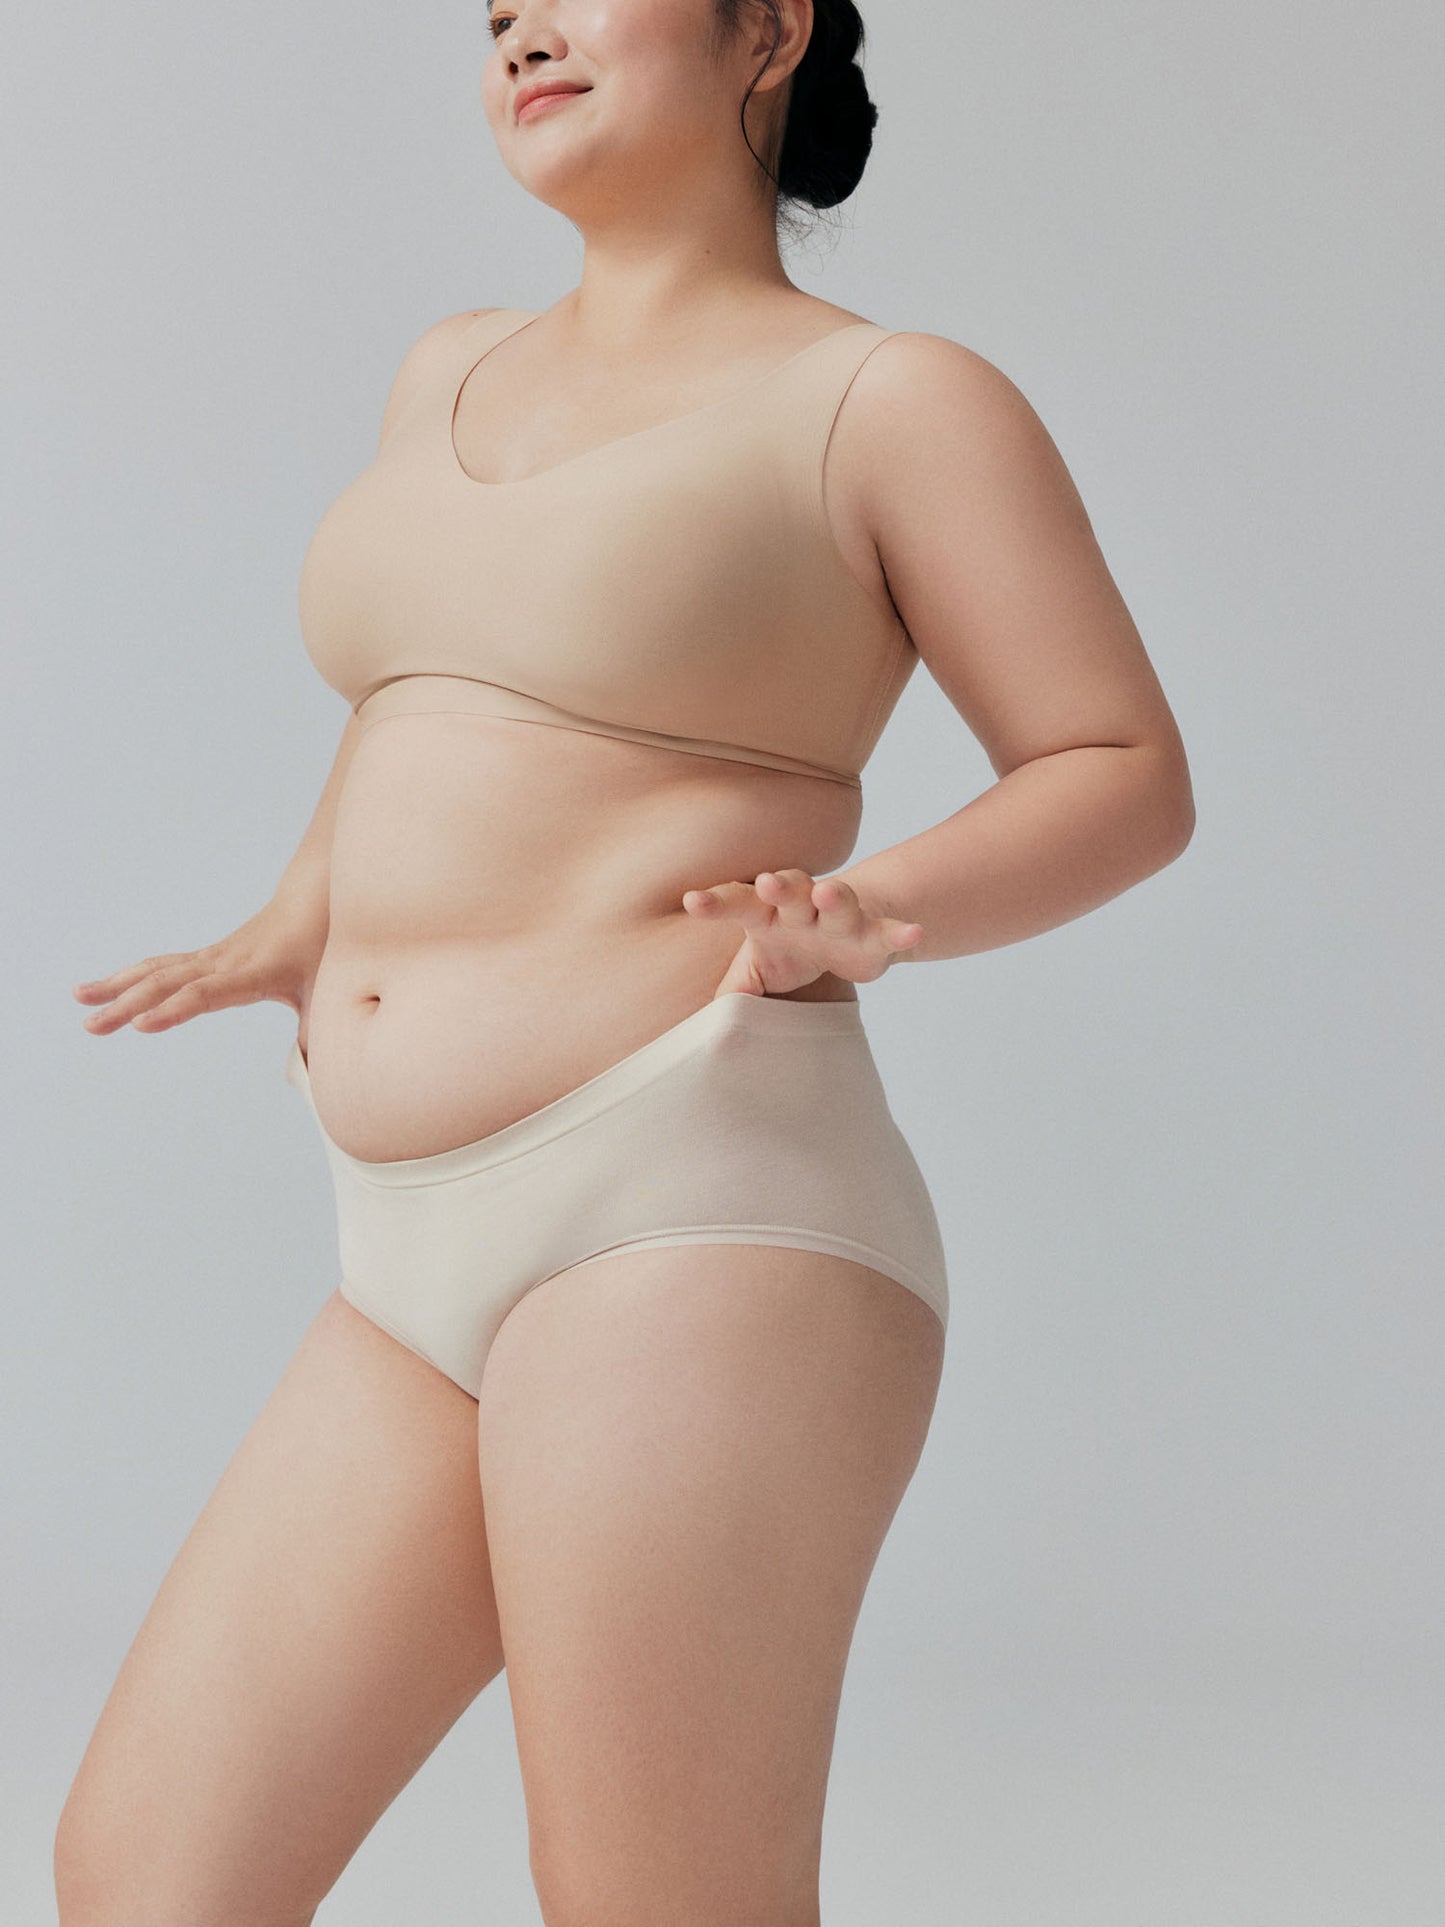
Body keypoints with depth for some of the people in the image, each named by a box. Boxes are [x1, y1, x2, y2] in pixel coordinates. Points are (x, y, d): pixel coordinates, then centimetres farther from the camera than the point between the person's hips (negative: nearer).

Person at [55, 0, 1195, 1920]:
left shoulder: (897, 400, 1)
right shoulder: (457, 375, 21)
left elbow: (1128, 781, -1)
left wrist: (868, 914, -17)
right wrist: (289, 939, 43)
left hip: (694, 1236, -7)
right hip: (438, 1281, 7)